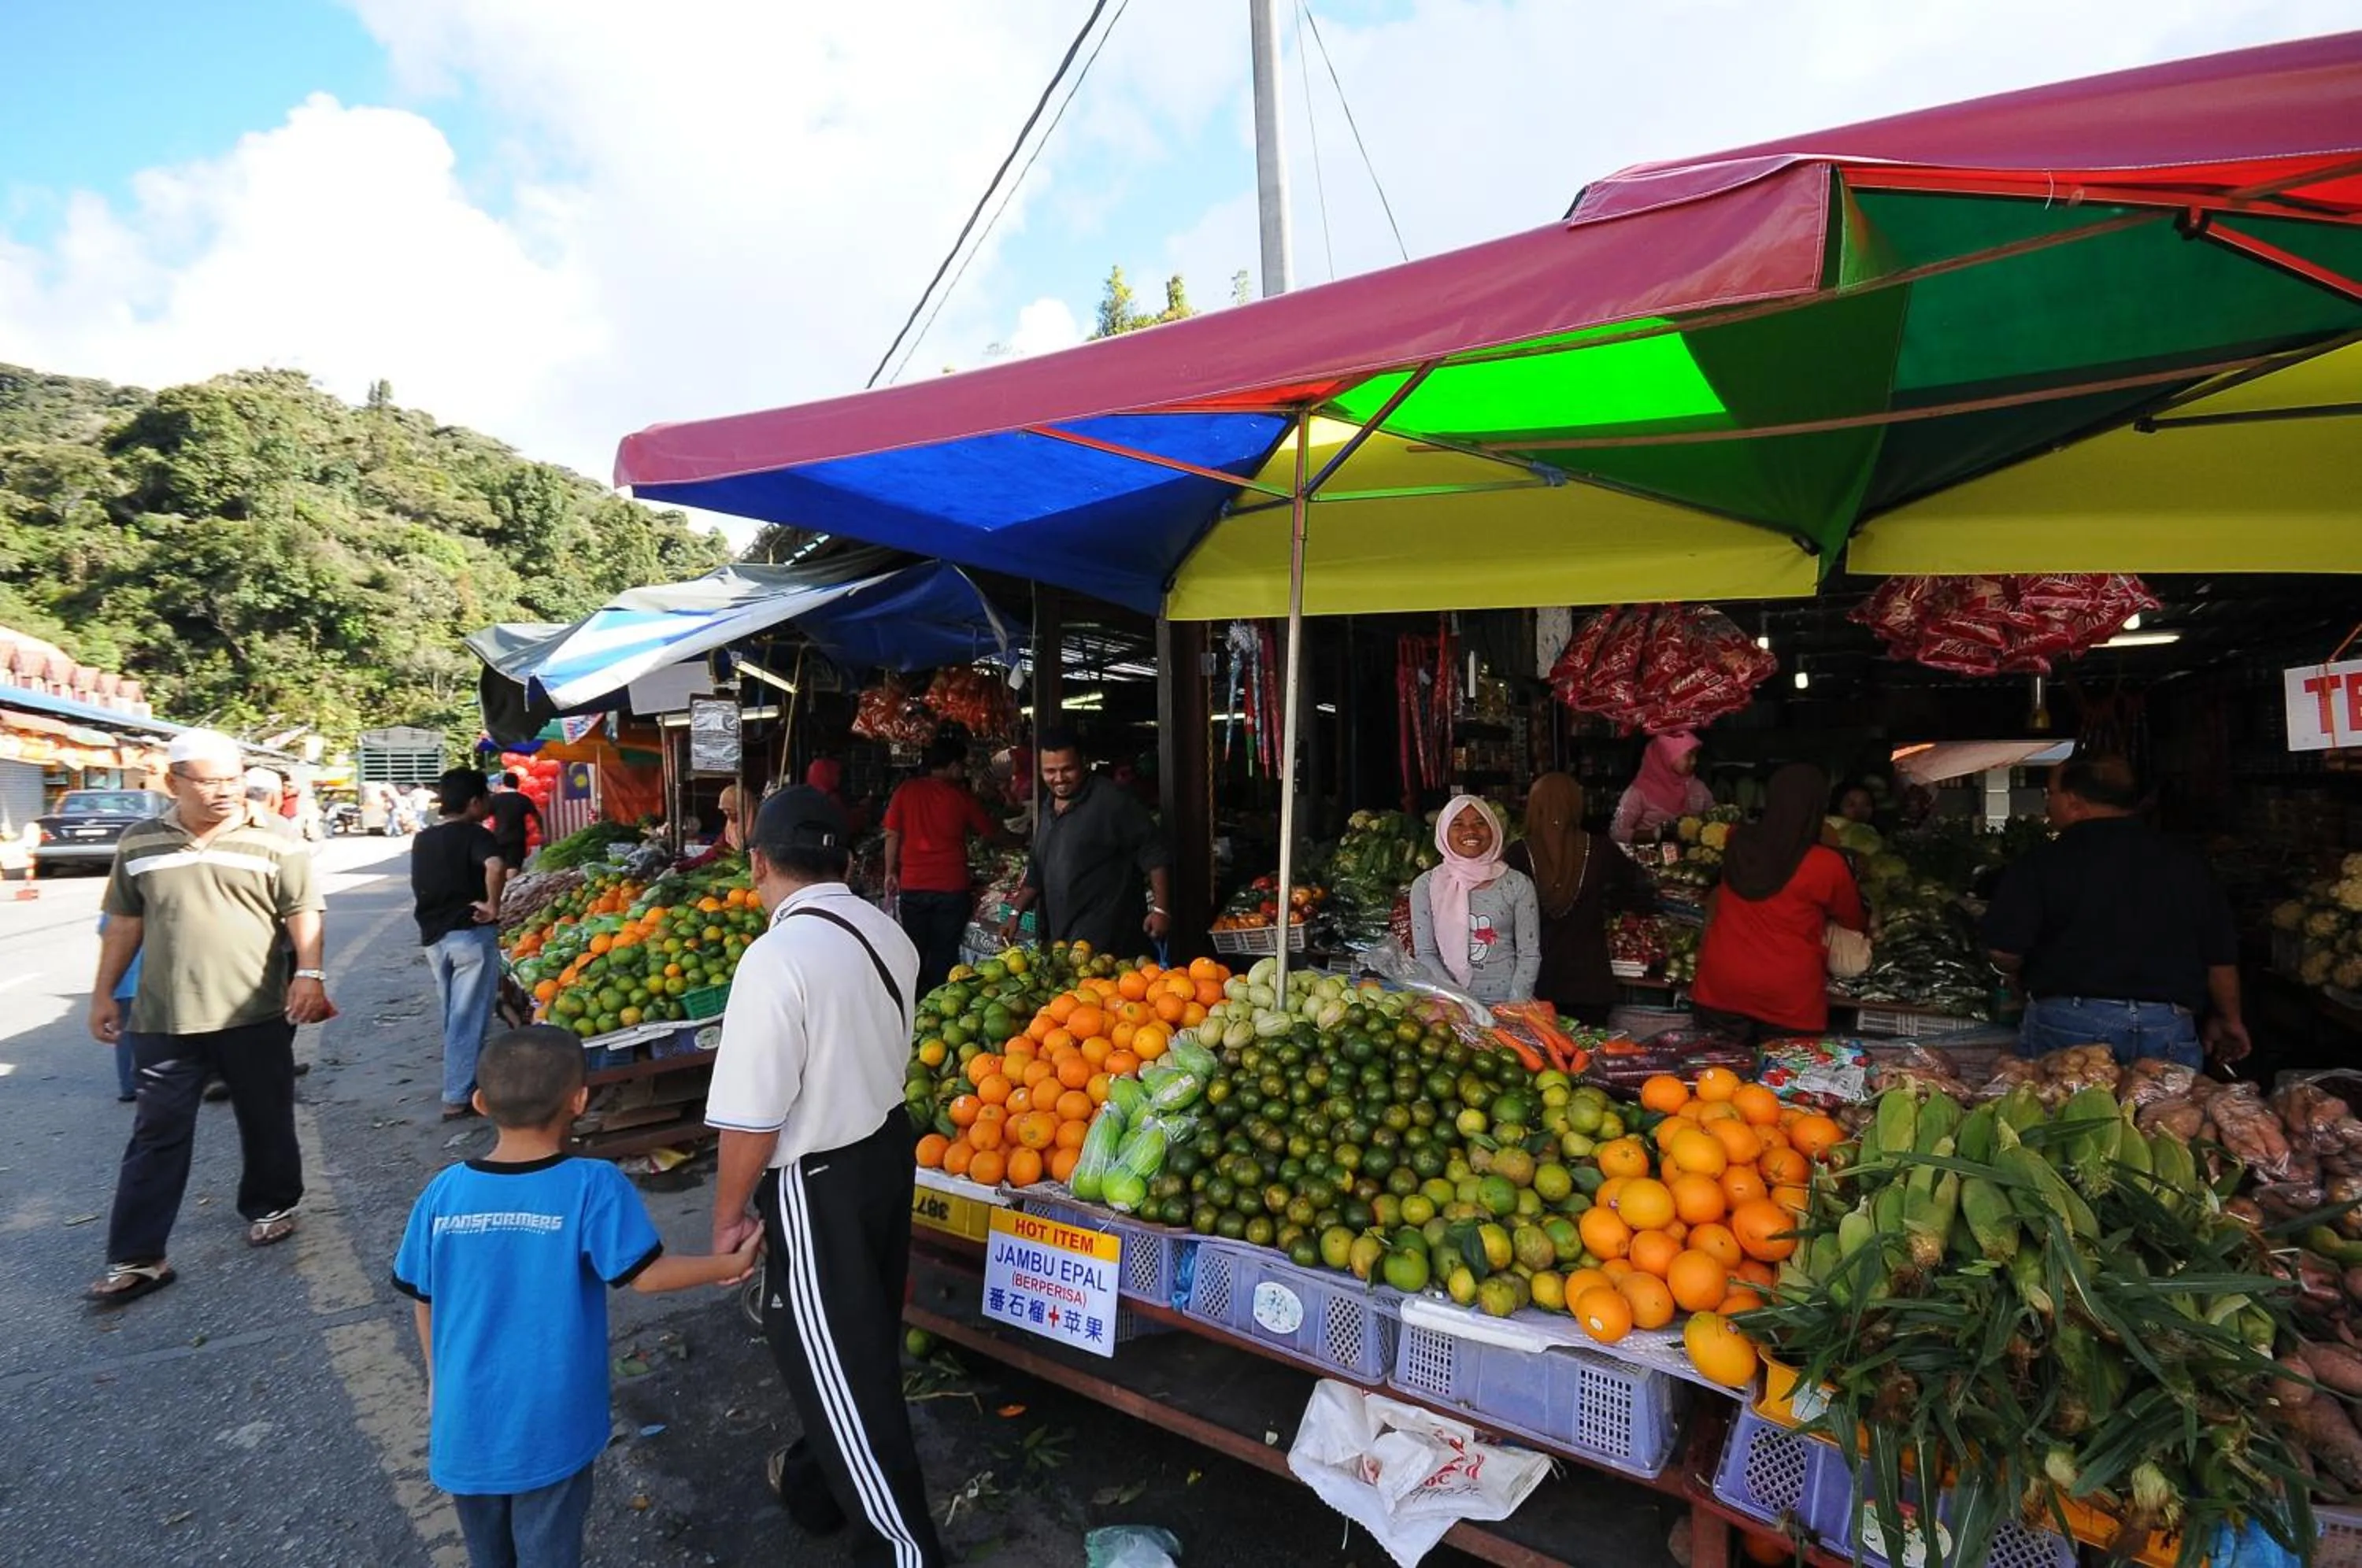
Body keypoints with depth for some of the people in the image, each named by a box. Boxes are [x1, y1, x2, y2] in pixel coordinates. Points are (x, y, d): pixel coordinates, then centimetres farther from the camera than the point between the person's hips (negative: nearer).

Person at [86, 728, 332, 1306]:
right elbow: (124, 923, 13)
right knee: (157, 1135, 7)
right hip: (164, 1019, 2)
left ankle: (270, 1207, 32)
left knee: (267, 1122, 12)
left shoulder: (271, 844, -5)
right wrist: (104, 992, 12)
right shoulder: (139, 844, 5)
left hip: (256, 1015, -2)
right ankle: (135, 1258, 15)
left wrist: (309, 973, -19)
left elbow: (303, 912, -6)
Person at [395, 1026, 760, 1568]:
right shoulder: (593, 1186, -23)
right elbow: (645, 1275, -19)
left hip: (468, 1416, 4)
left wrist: (437, 1380, 17)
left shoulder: (444, 1192, -11)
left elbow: (423, 1299, 1)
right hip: (551, 1421, -3)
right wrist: (729, 1264, -4)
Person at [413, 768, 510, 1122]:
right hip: (470, 934, -7)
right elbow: (495, 866, -33)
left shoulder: (422, 840, 10)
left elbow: (419, 886, 20)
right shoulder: (474, 835, -13)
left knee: (454, 1015, 19)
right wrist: (493, 906, -22)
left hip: (433, 935, 7)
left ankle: (460, 1083, 32)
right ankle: (458, 1098, 1)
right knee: (469, 1018, -1)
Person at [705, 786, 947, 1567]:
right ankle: (819, 1481, 48)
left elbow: (752, 1120, -21)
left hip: (816, 1183, -8)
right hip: (889, 1146, 8)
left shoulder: (777, 959, -25)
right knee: (863, 1339, 24)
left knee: (836, 1360, 10)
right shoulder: (887, 933, -4)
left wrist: (729, 1214, -7)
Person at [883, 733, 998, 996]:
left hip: (912, 885, 2)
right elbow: (986, 833, 7)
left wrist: (890, 872, 12)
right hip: (952, 887, -2)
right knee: (944, 954, 6)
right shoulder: (961, 796, -2)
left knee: (914, 953, 13)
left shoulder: (906, 790, 1)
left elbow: (892, 834, 2)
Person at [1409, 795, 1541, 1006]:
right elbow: (1424, 954, 1)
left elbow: (1529, 955, 3)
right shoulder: (1426, 885, 4)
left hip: (1504, 1002, 0)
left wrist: (1515, 1007, -8)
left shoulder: (1518, 884, 4)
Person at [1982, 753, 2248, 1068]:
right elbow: (2221, 958, 11)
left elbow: (2006, 952, -11)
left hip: (2066, 1021, -3)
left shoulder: (2042, 864, -6)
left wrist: (2024, 981, 12)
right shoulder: (2187, 864, 7)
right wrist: (2229, 1020, 26)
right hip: (2169, 1027, 4)